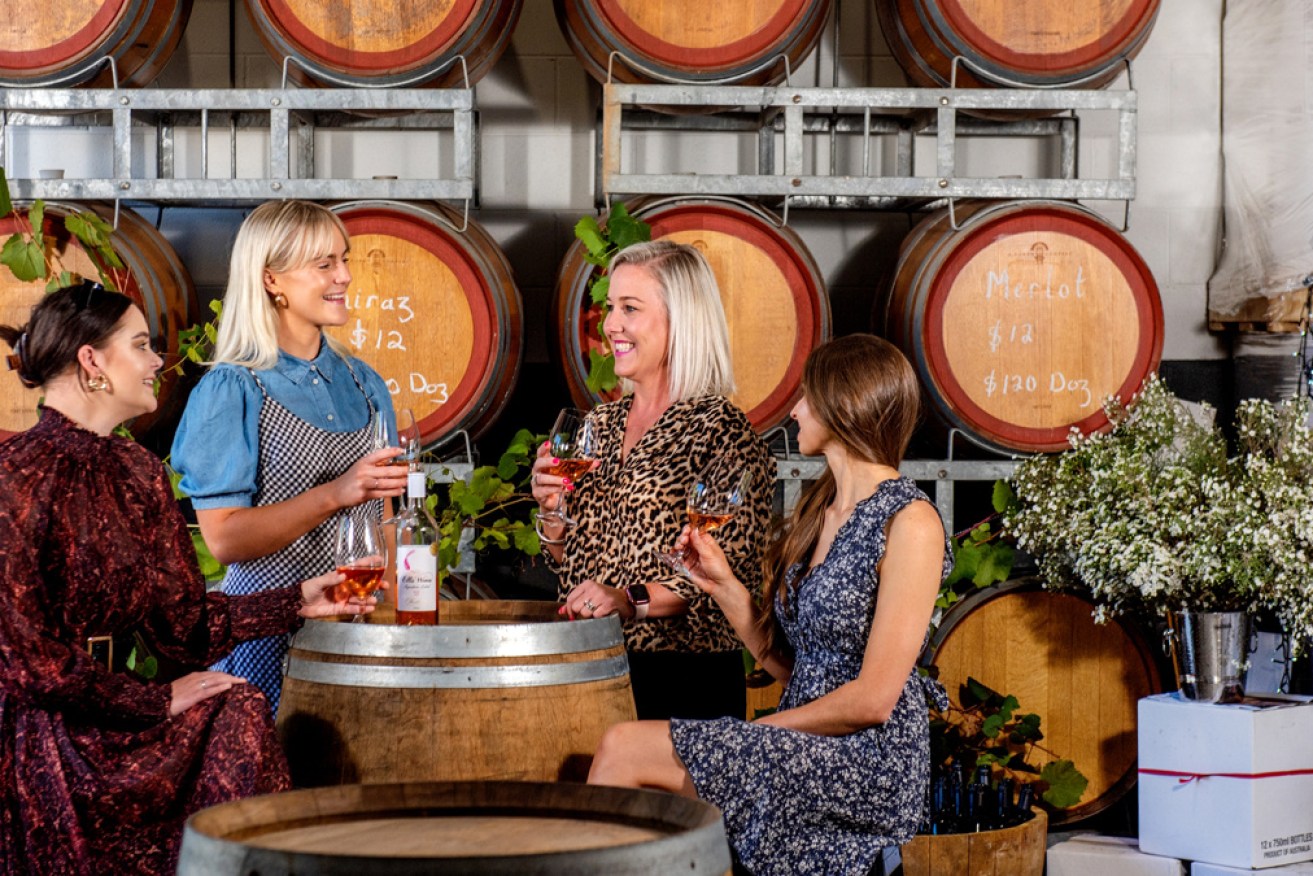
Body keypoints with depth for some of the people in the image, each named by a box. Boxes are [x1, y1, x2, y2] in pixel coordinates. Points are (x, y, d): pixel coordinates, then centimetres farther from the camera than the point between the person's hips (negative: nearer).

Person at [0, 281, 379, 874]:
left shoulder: (137, 474, 13)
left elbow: (181, 622, 12)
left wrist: (297, 603, 7)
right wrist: (159, 701, -12)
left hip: (108, 710, 7)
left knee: (237, 716, -16)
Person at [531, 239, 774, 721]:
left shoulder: (721, 430, -10)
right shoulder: (601, 424, 12)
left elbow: (736, 574, -14)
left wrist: (632, 600, -25)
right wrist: (551, 512, -2)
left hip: (686, 681, -6)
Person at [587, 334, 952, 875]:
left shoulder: (908, 521, -11)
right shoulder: (819, 511, 15)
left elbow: (873, 699, -15)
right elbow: (787, 665, 13)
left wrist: (759, 730, -8)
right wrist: (724, 585, 4)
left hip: (869, 764, -8)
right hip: (803, 749, 8)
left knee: (624, 750, -16)